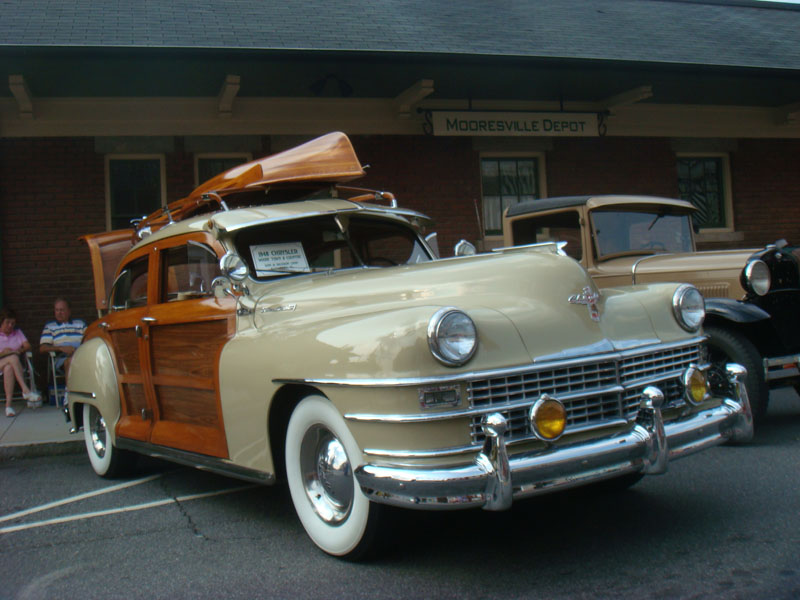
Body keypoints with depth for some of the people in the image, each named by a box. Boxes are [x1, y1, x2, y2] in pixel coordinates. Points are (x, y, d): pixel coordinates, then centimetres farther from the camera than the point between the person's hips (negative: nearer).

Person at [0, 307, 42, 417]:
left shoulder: (17, 333, 22)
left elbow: (28, 346, 9)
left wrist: (20, 350, -12)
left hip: (12, 364, 2)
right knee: (13, 357, -37)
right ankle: (26, 390, -48)